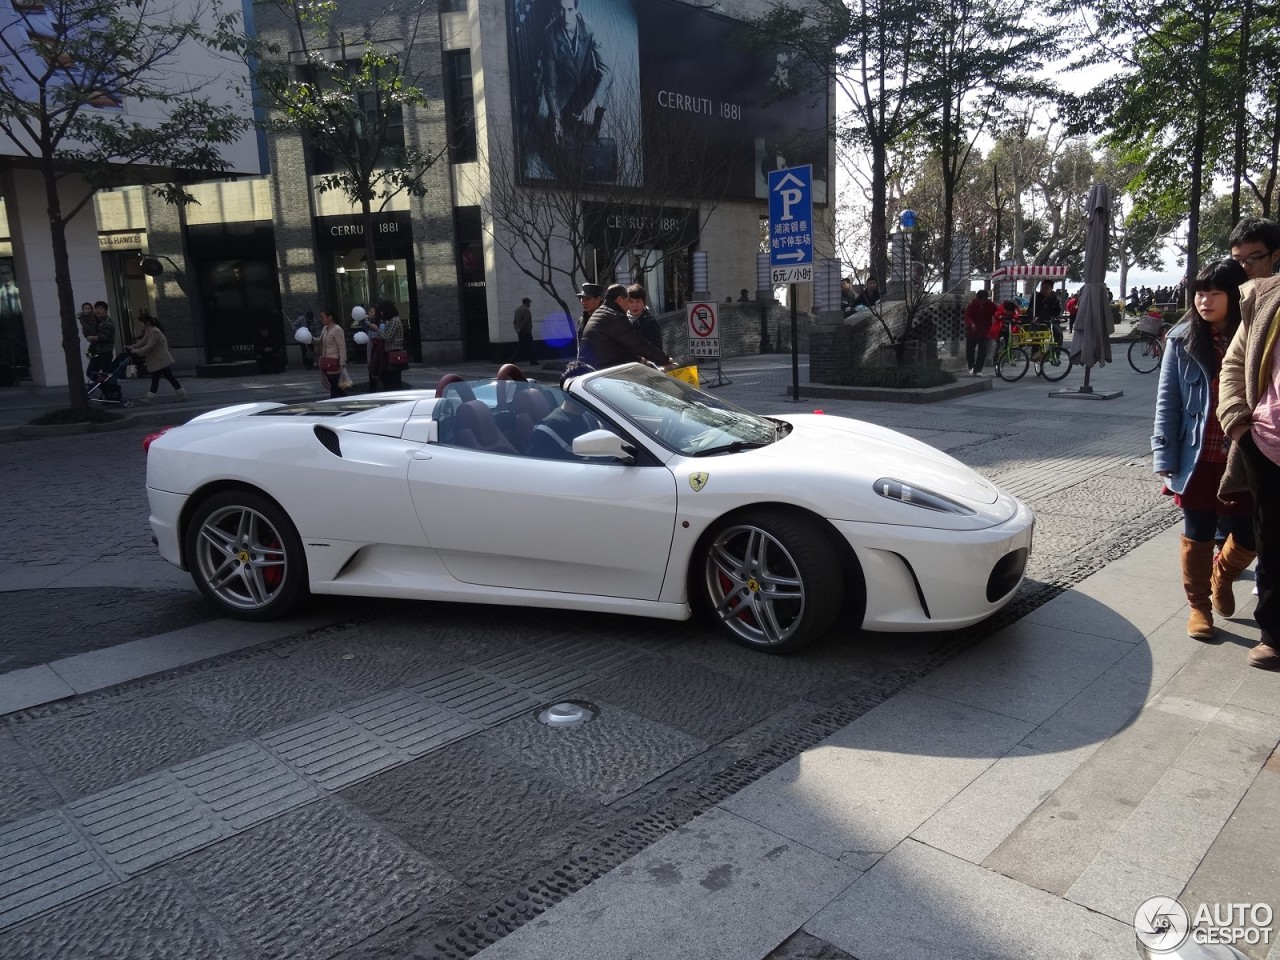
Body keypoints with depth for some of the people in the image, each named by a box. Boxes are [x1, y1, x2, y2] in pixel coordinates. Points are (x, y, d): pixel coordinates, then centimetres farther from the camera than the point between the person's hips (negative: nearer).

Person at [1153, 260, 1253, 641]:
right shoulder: (1182, 339, -4)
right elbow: (1167, 401, -4)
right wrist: (1165, 456, -9)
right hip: (1197, 458, -1)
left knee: (1249, 537, 7)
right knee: (1198, 536, 9)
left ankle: (1221, 577, 40)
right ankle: (1199, 605, 27)